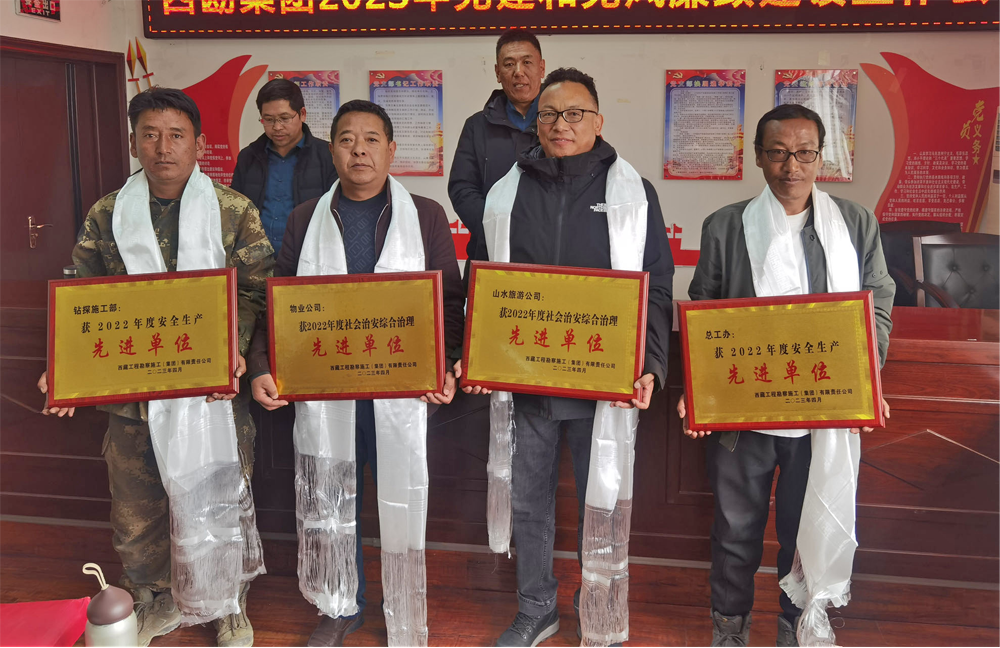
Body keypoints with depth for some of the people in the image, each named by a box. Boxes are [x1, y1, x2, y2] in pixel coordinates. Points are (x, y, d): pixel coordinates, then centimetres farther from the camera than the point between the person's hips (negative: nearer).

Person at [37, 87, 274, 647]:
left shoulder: (236, 212, -2)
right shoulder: (106, 216, 5)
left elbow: (257, 294, -5)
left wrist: (235, 351, -21)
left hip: (217, 390, -2)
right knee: (135, 517, 14)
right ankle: (158, 602, 41)